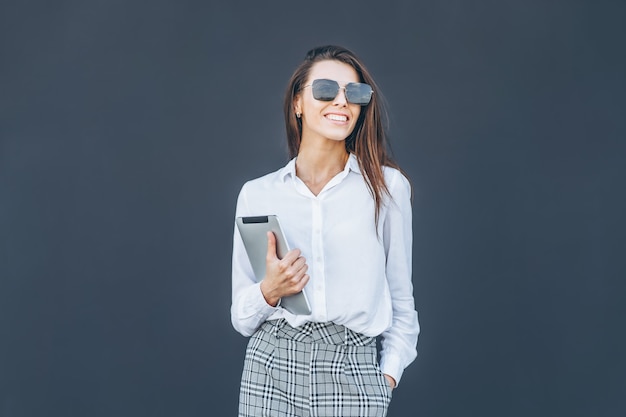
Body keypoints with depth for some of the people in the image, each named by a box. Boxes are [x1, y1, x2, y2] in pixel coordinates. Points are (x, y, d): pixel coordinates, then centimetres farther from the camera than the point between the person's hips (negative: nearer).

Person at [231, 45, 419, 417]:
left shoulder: (388, 186, 2)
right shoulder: (257, 194, 4)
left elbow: (402, 303, 8)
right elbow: (242, 318, 8)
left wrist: (388, 374, -2)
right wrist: (269, 292, -11)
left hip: (353, 373, -1)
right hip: (271, 369, 1)